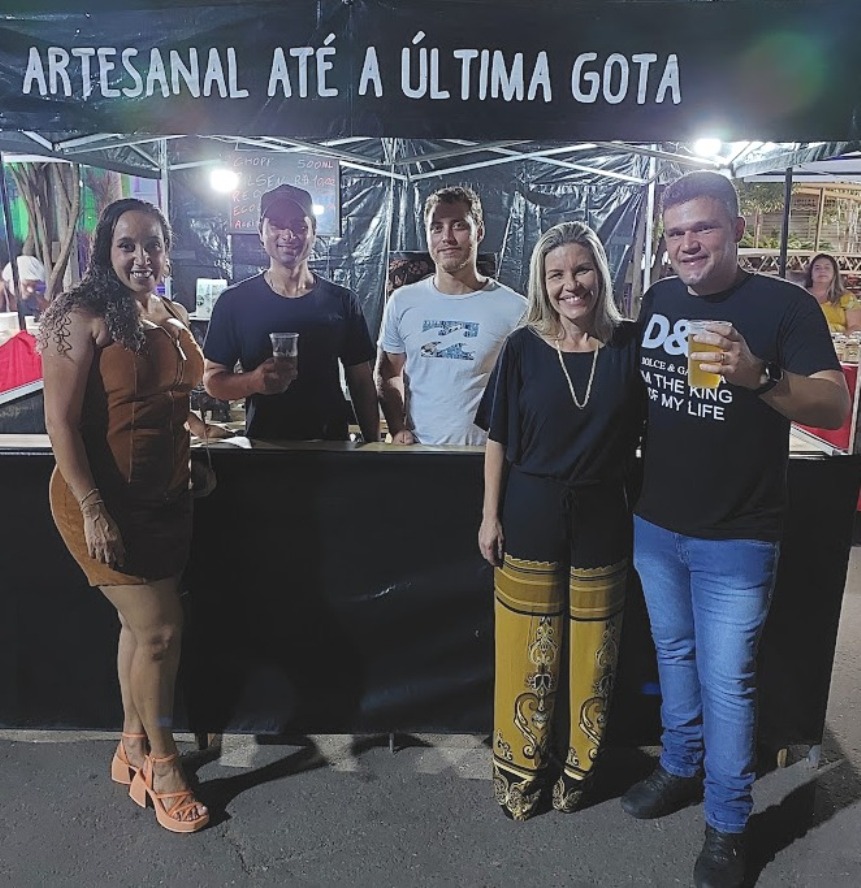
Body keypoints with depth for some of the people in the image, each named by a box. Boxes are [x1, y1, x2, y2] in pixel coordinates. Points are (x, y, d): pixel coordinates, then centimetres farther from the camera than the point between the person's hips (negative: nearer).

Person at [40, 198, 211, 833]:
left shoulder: (172, 318, 7)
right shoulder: (82, 316, -14)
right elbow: (61, 420, -18)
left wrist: (191, 467, 16)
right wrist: (93, 511, -20)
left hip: (166, 499, 7)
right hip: (106, 502, -7)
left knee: (140, 624, 16)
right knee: (160, 629, -3)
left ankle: (132, 749, 35)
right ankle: (162, 765, 19)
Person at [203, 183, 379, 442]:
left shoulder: (342, 301, 1)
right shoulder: (234, 301, -3)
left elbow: (362, 382, 4)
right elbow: (212, 378, -2)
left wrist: (374, 443, -2)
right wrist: (254, 381, -21)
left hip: (332, 442, 1)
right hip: (263, 443, -1)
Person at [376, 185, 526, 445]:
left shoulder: (514, 309, -4)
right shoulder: (403, 302, 4)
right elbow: (389, 374, 10)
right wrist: (398, 429, -2)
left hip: (486, 453, -2)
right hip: (418, 448, 2)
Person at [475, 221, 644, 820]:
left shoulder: (631, 345, -3)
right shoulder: (524, 348, -3)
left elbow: (650, 429, 3)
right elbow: (498, 438, 0)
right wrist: (491, 515, -1)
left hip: (602, 517, 1)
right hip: (530, 516, 0)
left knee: (593, 651, 13)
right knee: (526, 650, 9)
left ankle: (580, 764, 35)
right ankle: (519, 765, 30)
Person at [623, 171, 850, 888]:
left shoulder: (785, 305, -10)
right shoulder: (657, 302, 3)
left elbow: (835, 406, -18)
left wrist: (759, 374, -36)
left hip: (735, 540, -5)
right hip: (655, 527, 5)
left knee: (726, 683, 5)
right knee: (675, 656, 21)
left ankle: (728, 823, 26)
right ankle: (680, 769, 42)